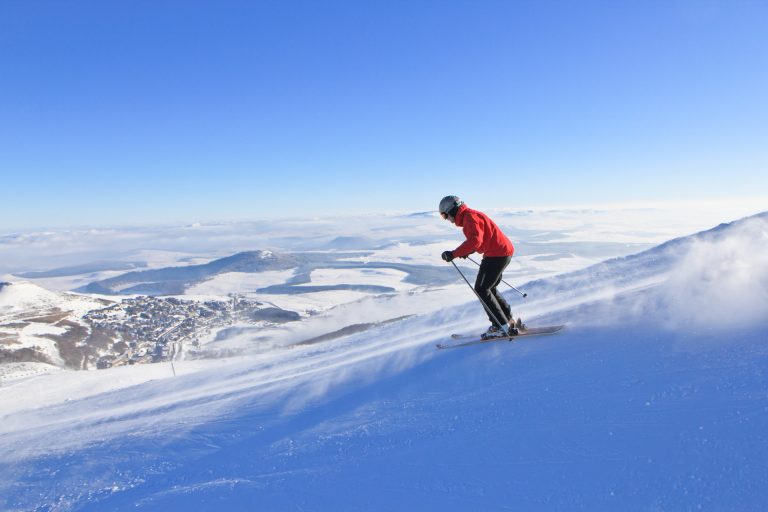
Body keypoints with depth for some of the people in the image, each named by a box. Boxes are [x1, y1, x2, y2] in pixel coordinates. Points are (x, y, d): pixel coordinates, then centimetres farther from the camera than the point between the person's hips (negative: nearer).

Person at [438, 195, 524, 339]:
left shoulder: (470, 217, -15)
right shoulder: (468, 217, 17)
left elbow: (475, 240, -30)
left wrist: (454, 254, -31)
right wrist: (467, 251, 15)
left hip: (498, 254, -10)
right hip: (503, 252, 10)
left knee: (481, 289, -6)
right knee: (489, 288, 18)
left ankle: (501, 326, -3)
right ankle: (510, 321, 23)